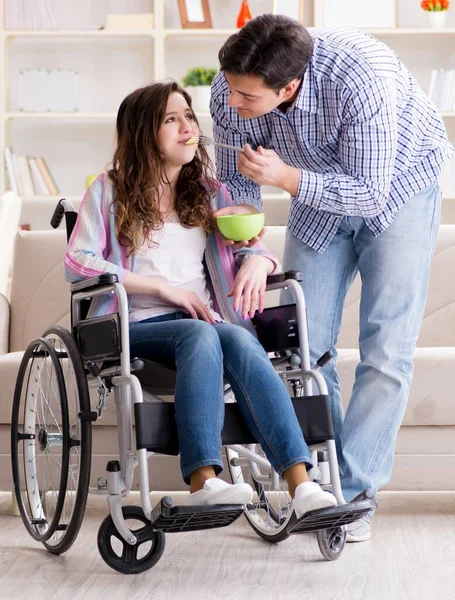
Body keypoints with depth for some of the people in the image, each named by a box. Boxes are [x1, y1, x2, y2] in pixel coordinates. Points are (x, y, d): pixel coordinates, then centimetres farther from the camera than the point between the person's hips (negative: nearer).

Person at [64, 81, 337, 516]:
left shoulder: (209, 193, 22)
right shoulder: (109, 191, 10)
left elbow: (250, 247, 21)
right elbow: (77, 263, -1)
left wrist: (257, 262, -7)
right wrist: (163, 288, -8)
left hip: (205, 321, 3)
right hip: (138, 328, -3)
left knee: (239, 340, -34)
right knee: (200, 334, -37)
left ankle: (301, 486, -49)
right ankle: (203, 482, -50)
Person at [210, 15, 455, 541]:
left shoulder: (361, 78, -39)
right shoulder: (231, 90, -23)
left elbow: (369, 195, -32)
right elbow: (236, 183, -8)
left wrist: (286, 177, -42)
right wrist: (245, 244, -26)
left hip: (397, 187, -4)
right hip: (319, 191, 5)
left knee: (385, 350, -10)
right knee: (305, 345, 1)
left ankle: (354, 493, -4)